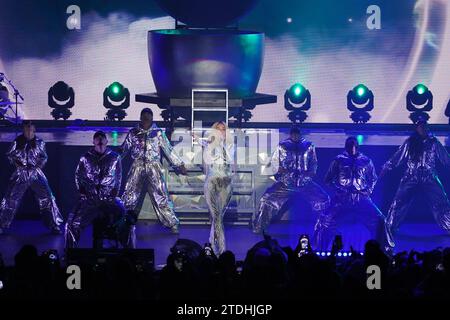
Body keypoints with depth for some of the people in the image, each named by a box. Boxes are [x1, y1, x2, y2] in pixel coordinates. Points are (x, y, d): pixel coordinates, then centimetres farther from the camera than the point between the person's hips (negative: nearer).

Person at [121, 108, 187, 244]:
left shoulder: (158, 133, 5)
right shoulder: (133, 133, 8)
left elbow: (168, 150, 7)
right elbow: (124, 149, 12)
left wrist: (179, 165, 6)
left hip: (153, 167, -1)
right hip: (137, 166, 1)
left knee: (161, 196, -5)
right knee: (129, 196, -1)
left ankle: (172, 223, -1)